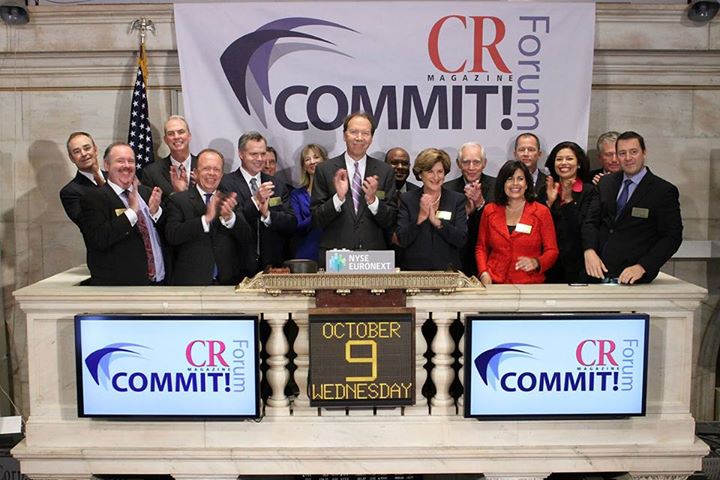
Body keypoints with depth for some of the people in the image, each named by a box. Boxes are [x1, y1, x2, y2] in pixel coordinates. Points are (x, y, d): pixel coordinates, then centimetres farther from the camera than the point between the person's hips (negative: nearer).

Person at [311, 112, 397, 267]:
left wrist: (373, 200, -15)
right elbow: (316, 220, -3)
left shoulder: (385, 171, 3)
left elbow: (391, 222, 2)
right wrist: (338, 197, -18)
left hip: (374, 256, 1)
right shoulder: (325, 170, 0)